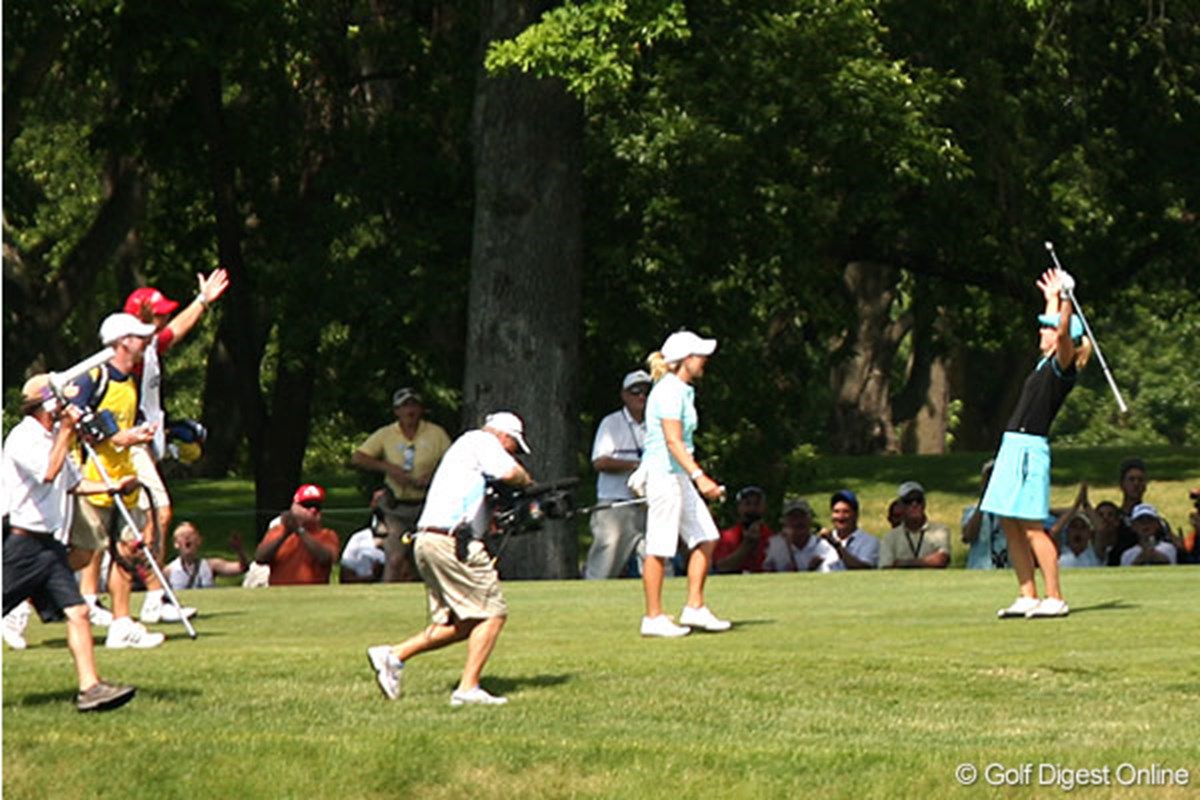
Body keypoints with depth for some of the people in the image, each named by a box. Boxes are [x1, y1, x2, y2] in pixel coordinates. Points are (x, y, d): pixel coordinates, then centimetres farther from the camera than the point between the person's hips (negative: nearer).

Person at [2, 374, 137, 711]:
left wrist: (114, 487, 17)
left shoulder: (53, 437, 17)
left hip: (49, 544, 8)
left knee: (77, 611, -5)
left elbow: (73, 482, 29)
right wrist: (66, 432, -19)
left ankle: (90, 686, -10)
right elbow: (49, 473, -26)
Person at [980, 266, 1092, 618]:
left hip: (1030, 449, -10)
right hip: (1013, 446, 10)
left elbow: (1063, 332, -29)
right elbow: (1055, 327, 35)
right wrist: (1052, 298, 46)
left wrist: (1066, 298, -35)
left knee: (1032, 528, -10)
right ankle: (1027, 597, 11)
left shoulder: (1062, 365, -8)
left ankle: (1055, 598, -9)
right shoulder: (1047, 363, 16)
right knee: (1011, 526, 8)